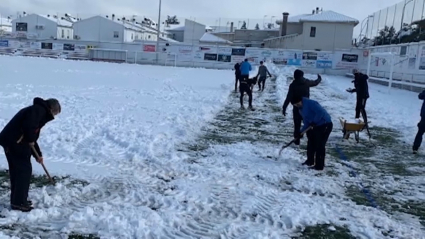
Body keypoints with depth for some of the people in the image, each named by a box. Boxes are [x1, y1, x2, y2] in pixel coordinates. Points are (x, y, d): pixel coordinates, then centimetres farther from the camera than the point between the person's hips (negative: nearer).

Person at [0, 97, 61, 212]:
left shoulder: (38, 111, 24)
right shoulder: (39, 110, -7)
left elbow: (32, 136, 28)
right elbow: (29, 126, -26)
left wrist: (38, 154, 28)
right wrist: (31, 140, -9)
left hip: (9, 140, 10)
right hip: (16, 142, -10)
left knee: (16, 170, 17)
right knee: (25, 170, -3)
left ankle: (16, 200, 26)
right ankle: (19, 202, 2)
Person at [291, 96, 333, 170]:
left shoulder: (311, 103, -19)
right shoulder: (301, 110, 10)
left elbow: (320, 112, -28)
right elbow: (306, 123, 11)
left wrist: (314, 122, -23)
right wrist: (301, 132, -2)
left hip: (325, 125, -10)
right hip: (316, 126, 10)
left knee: (320, 145, -8)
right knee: (311, 143, 16)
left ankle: (319, 165, 0)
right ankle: (310, 161, 33)